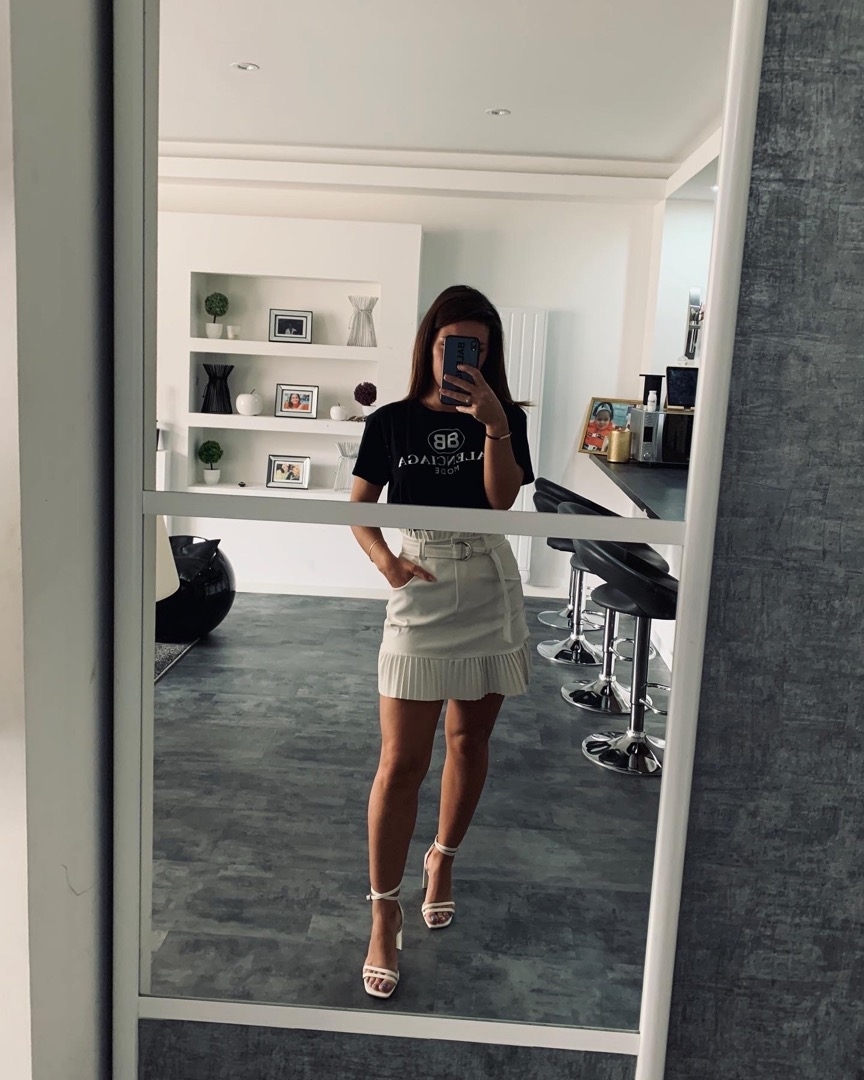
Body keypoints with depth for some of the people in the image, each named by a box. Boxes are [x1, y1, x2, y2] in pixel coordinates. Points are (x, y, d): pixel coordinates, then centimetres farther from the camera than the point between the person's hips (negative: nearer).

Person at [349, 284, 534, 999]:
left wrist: (492, 425, -23)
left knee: (470, 742, 14)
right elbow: (359, 508, 2)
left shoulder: (504, 419, 2)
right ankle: (385, 914, 9)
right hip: (420, 600, -1)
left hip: (490, 599, 2)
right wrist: (385, 559, -16)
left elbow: (502, 500, -12)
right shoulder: (391, 424, 1)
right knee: (402, 762, -3)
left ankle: (443, 860, 39)